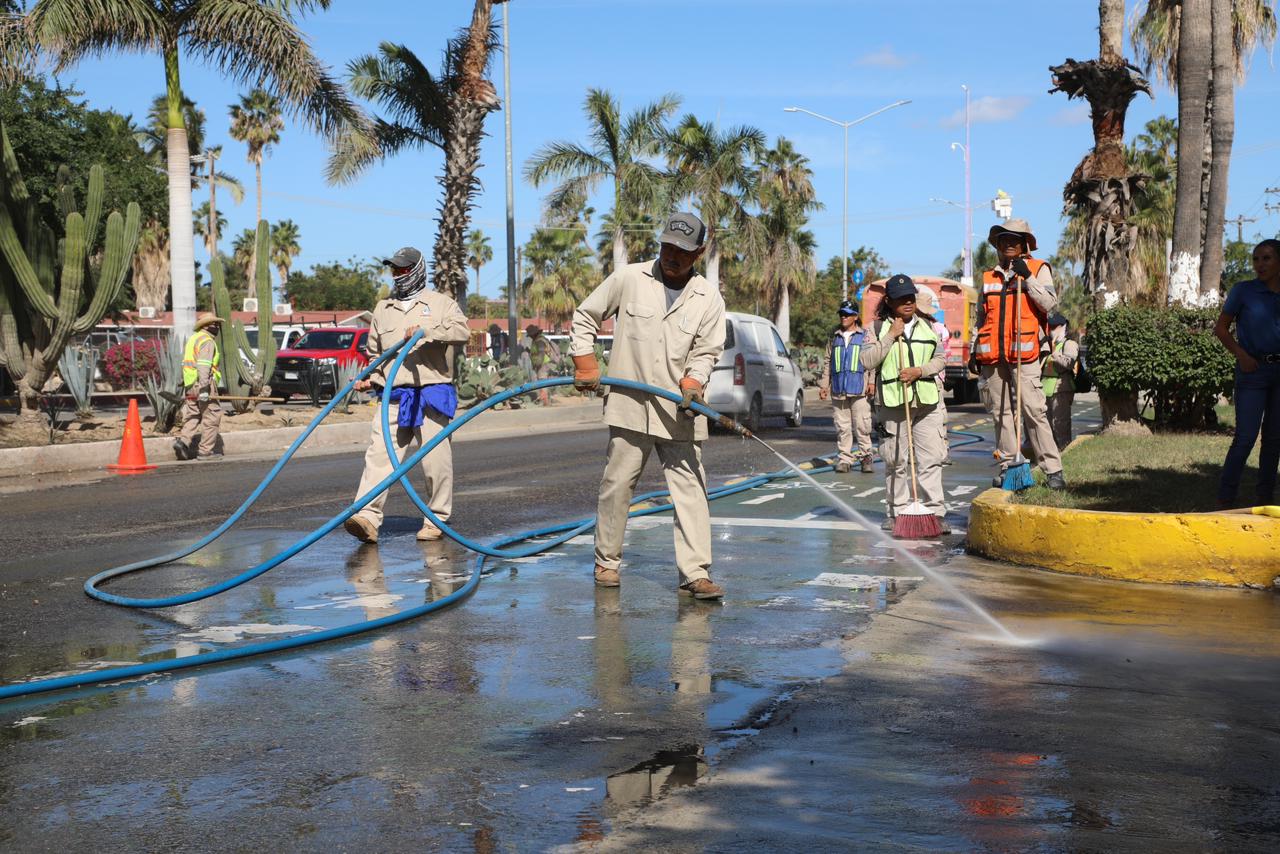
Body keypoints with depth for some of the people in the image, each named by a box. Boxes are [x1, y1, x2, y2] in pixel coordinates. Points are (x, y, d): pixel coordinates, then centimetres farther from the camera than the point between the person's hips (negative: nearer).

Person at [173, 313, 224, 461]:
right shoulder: (207, 341, -10)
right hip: (203, 383, -9)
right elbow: (203, 366, -20)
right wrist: (204, 389, -25)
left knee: (192, 416, 12)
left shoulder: (193, 338, 20)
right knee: (212, 416, -2)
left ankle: (183, 441, -7)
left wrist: (186, 387, 24)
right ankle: (205, 451, -2)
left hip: (190, 385, 9)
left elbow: (187, 363, 21)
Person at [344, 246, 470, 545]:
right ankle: (368, 516, -19)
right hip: (393, 397, 4)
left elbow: (462, 330, -13)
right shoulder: (382, 309, 21)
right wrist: (368, 379, 12)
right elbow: (374, 352, 29)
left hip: (431, 394, -4)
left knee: (435, 459, -1)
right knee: (379, 454, -10)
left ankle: (436, 518, 12)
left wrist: (426, 331, -23)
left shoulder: (440, 303, 6)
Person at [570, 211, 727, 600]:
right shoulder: (628, 279, 1)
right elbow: (585, 316, 10)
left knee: (690, 489, -4)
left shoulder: (709, 299, 3)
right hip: (629, 404, -1)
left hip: (679, 409, 1)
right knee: (617, 484, 5)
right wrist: (585, 362, 1)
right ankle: (607, 562, 20)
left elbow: (706, 352, 5)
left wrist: (692, 382, -15)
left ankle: (695, 574, -3)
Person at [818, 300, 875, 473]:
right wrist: (824, 384, 13)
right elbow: (827, 361, 18)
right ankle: (845, 459, 6)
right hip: (838, 390, 3)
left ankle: (865, 456, 9)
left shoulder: (865, 336, 7)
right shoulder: (834, 337, 15)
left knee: (862, 426, -3)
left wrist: (872, 382, -6)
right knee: (842, 427, 3)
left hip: (859, 389, -3)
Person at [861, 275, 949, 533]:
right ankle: (897, 512, 10)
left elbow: (940, 358, 11)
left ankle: (935, 512, -4)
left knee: (930, 458, -4)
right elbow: (867, 361, -7)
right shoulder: (878, 328, 4)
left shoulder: (927, 326, 13)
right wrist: (890, 336, -12)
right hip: (892, 403, -2)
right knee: (896, 461, 3)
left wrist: (919, 370, -7)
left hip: (926, 401, 2)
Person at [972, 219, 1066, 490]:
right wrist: (975, 347, 16)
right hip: (993, 356, 5)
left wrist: (1028, 277, -13)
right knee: (1001, 412, 6)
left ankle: (1053, 470, -9)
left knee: (1034, 410, -11)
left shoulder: (1038, 269, 7)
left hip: (1024, 355, -4)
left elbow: (1049, 304, -7)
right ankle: (1008, 465, 12)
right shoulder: (989, 277, 18)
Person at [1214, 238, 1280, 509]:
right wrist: (1240, 354, -12)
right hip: (1253, 369, -4)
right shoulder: (1243, 291, -2)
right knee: (1246, 436, -9)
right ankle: (1225, 499, -3)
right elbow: (1221, 328, 1)